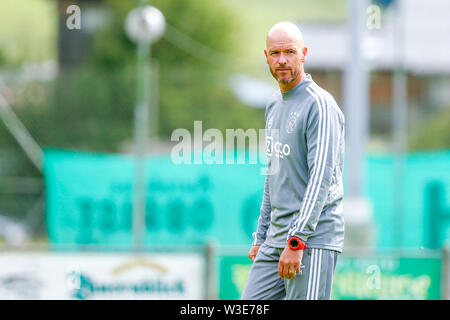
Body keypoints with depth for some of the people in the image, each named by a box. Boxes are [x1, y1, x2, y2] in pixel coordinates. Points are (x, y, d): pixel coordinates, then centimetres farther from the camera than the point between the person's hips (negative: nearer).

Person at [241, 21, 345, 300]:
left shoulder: (320, 105, -11)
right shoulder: (274, 105, 17)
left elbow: (322, 177, -18)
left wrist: (296, 240, -23)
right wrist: (261, 236, 21)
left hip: (314, 238, -8)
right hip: (277, 236, 8)